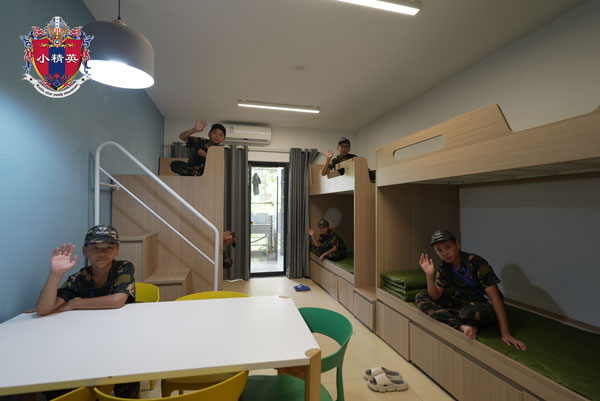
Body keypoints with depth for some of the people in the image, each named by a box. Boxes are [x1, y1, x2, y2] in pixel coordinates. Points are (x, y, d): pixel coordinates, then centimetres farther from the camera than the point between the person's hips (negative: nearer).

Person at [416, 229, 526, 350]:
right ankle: (462, 326, -26)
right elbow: (435, 296, -9)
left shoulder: (475, 262, -21)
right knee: (421, 297, -15)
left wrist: (505, 333, -27)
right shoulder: (443, 269, -5)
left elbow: (495, 297, -22)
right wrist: (429, 275, -25)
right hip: (460, 302, 6)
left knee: (470, 312, -44)